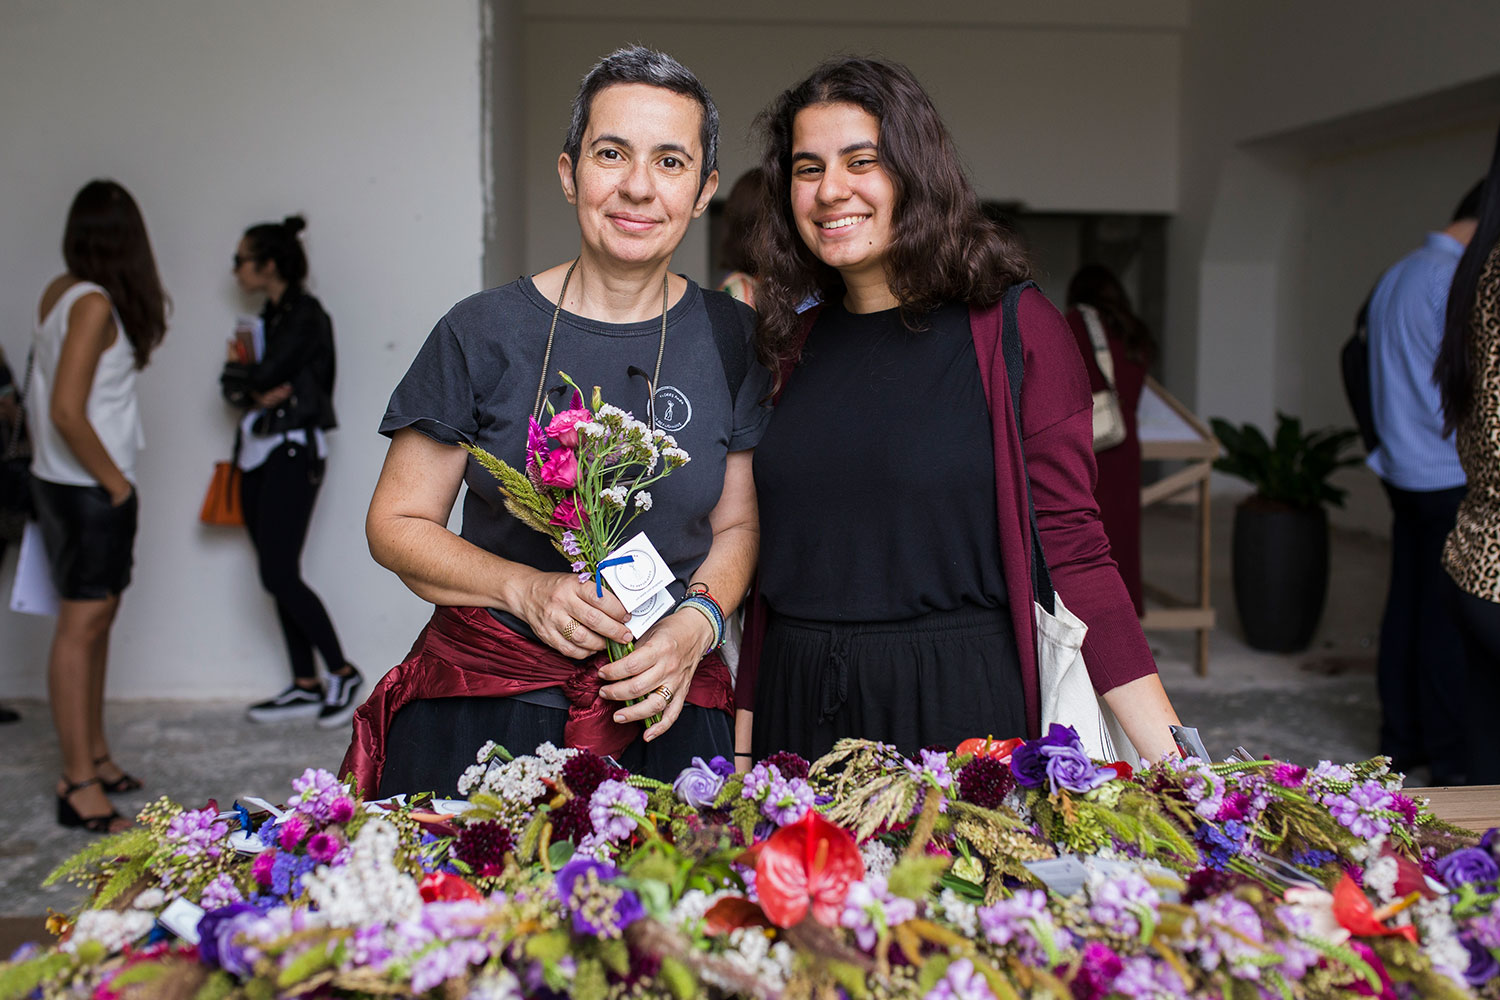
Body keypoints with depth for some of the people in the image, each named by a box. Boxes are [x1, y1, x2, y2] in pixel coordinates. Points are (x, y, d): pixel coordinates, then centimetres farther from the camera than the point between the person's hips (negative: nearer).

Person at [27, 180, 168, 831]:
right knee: (82, 625, -5)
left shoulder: (59, 292, 8)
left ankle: (94, 754, 26)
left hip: (61, 482, 9)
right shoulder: (94, 305, -18)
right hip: (87, 490, -9)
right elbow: (67, 412, -25)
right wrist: (114, 480, -13)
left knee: (95, 620, 16)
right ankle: (78, 784, 0)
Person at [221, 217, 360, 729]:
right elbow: (232, 385, 11)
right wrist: (255, 393, -10)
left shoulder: (305, 316, -11)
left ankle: (343, 673, 3)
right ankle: (305, 685, 15)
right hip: (259, 451, 9)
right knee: (277, 573, 8)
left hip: (293, 451, -9)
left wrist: (239, 367, 2)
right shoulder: (271, 315, 16)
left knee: (279, 574, -10)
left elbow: (264, 375, -19)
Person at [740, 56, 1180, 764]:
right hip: (795, 706, 4)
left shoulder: (1016, 330, -7)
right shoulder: (797, 342, 7)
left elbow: (1074, 553, -8)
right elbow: (768, 553, 10)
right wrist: (740, 745, 6)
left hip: (959, 707, -4)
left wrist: (1173, 757, -15)